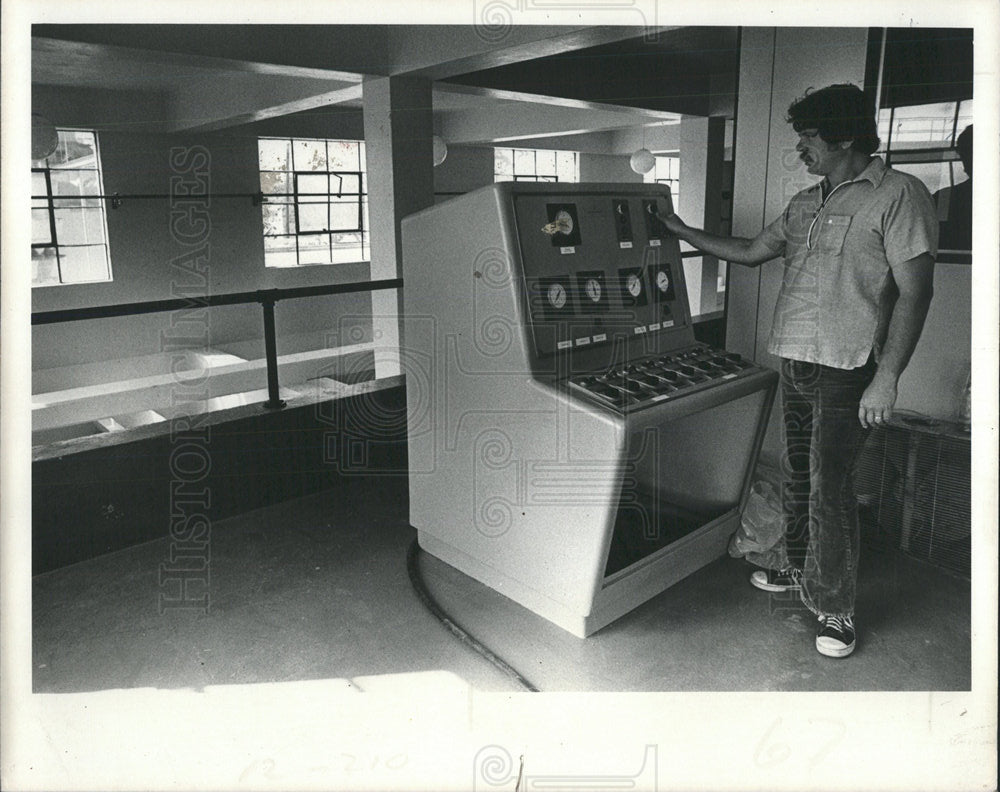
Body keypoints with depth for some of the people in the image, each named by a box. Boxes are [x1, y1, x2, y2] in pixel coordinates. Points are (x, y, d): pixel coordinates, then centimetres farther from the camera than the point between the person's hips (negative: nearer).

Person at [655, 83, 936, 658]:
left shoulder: (899, 194, -9)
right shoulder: (806, 204, 14)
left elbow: (915, 292, -14)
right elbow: (752, 251, 24)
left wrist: (886, 379, -19)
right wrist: (683, 232, 23)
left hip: (847, 372, -7)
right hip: (796, 363, 7)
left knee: (830, 490, -7)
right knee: (797, 477, 16)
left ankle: (836, 611, 9)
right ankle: (801, 571, 34)